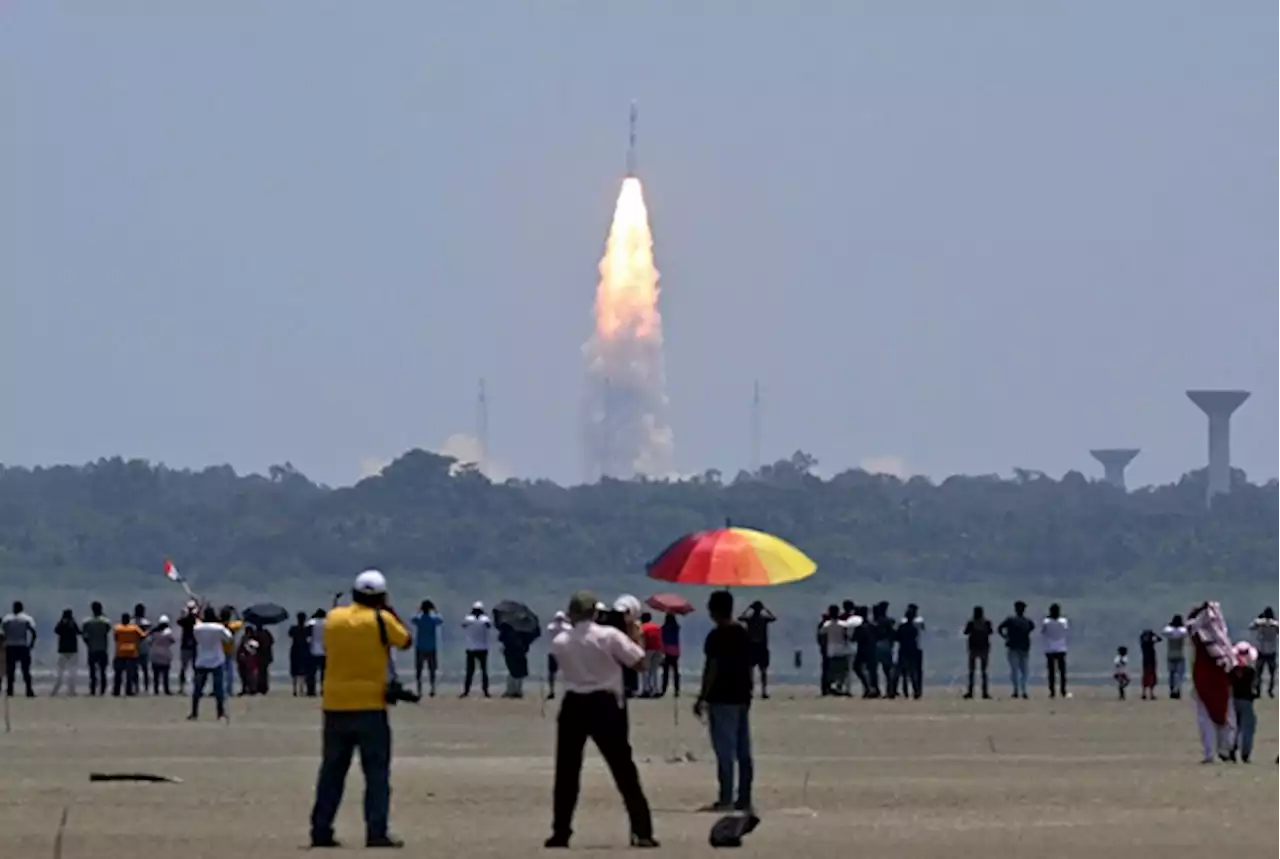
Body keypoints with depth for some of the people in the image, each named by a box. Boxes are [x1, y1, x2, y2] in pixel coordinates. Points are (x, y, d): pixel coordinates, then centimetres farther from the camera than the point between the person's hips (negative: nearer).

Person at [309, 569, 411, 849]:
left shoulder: (333, 618, 4)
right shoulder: (381, 620, -8)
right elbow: (406, 642, 5)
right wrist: (390, 612, 14)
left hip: (335, 706, 4)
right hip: (370, 706, -4)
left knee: (332, 771, 10)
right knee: (377, 772, 0)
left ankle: (321, 831, 8)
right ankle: (376, 833, -7)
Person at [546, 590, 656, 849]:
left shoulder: (559, 642, 0)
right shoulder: (609, 636, -8)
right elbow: (638, 661, -7)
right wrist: (635, 636, 9)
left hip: (573, 706, 2)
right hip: (605, 705, -1)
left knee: (567, 773, 10)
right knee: (623, 770, 3)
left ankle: (560, 832, 8)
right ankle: (642, 831, 0)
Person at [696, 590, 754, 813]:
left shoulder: (717, 636, -13)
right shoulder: (744, 634, 10)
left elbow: (712, 669, -15)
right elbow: (748, 666, 13)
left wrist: (701, 698, -10)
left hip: (722, 699, -7)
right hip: (742, 698, 7)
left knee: (725, 751, -5)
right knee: (743, 751, 8)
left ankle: (726, 799, -6)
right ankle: (744, 799, 9)